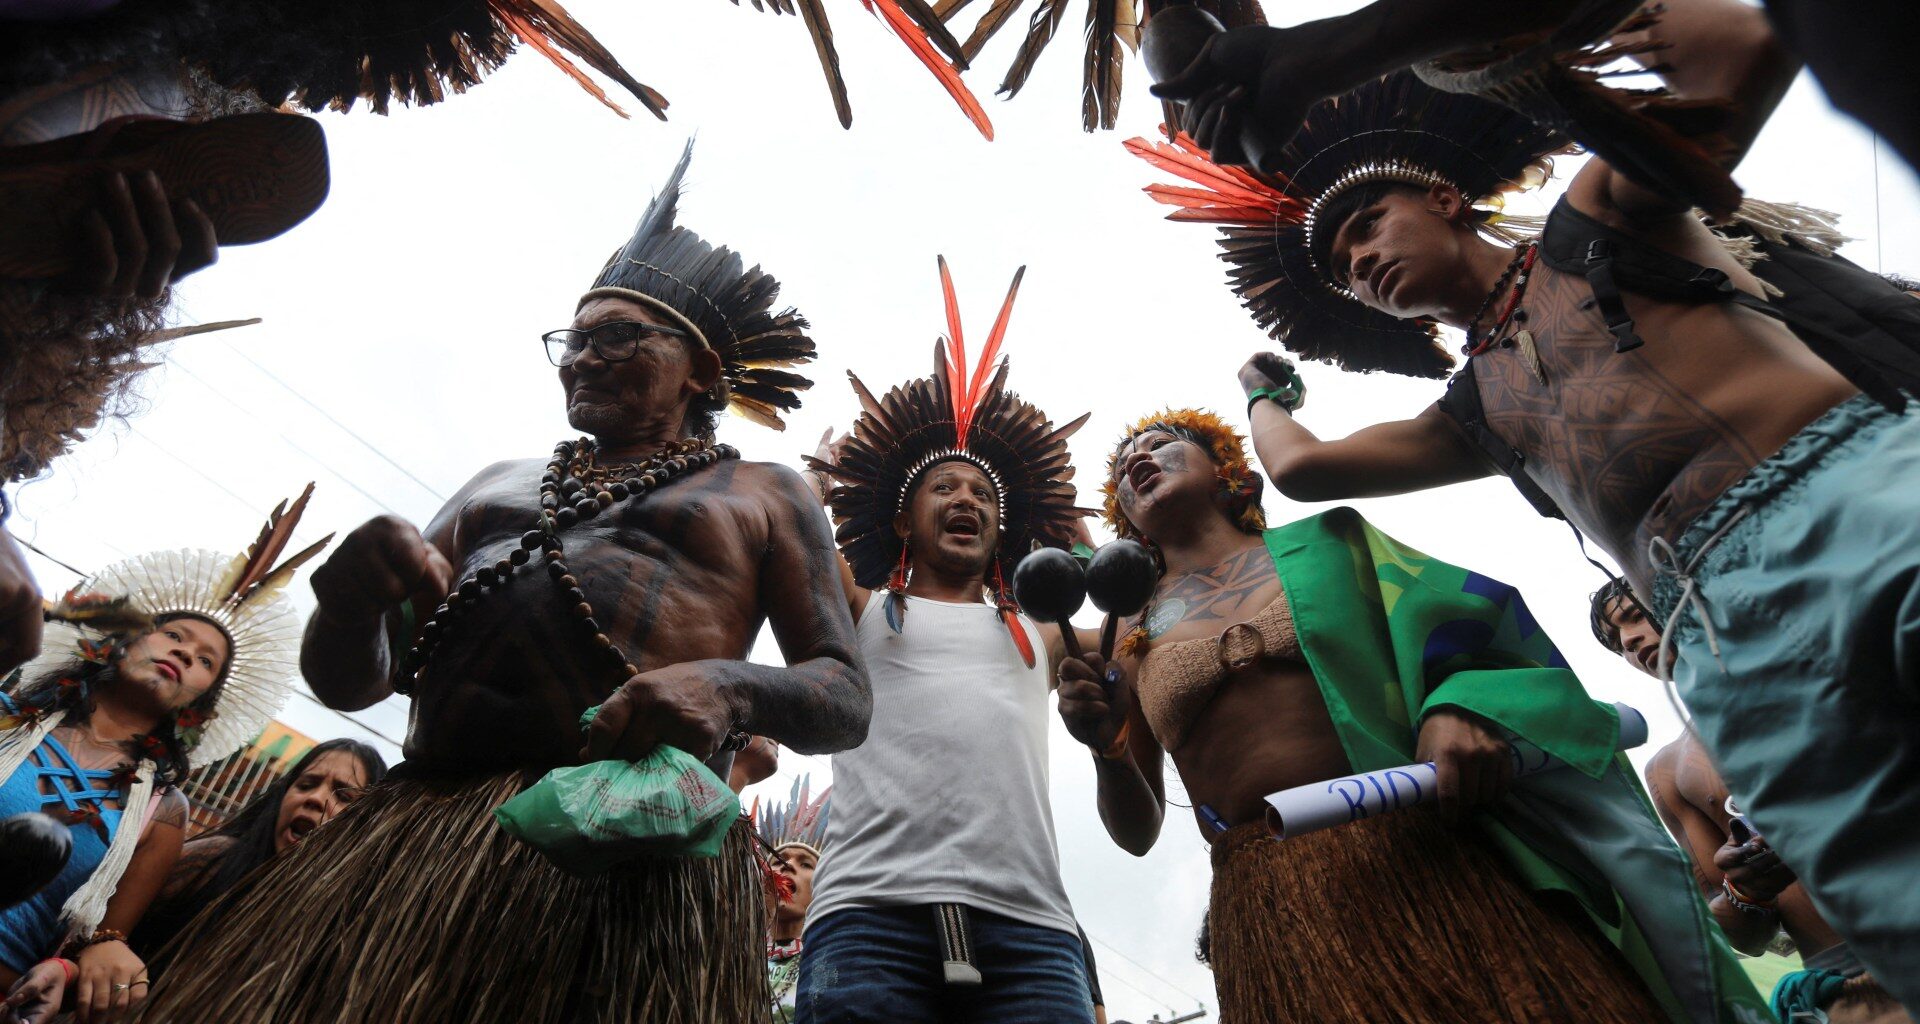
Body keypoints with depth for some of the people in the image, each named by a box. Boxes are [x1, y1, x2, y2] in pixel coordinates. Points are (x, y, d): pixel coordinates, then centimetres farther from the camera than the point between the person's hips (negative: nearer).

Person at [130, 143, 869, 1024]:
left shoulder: (765, 496, 13)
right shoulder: (497, 485, 26)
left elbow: (846, 699, 3)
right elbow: (349, 683, 21)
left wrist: (729, 686, -20)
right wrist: (353, 597, -3)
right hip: (412, 827, 5)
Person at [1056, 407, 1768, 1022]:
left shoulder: (1323, 541, 12)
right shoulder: (1131, 636, 11)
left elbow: (1460, 622, 5)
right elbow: (1139, 833, 12)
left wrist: (1455, 705, -16)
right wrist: (1108, 752, -9)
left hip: (1424, 849, 0)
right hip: (1271, 912, 1)